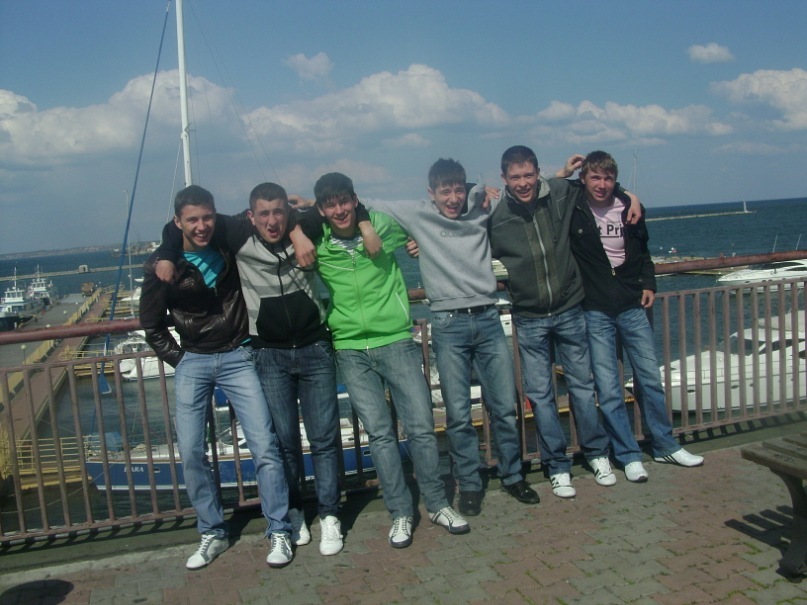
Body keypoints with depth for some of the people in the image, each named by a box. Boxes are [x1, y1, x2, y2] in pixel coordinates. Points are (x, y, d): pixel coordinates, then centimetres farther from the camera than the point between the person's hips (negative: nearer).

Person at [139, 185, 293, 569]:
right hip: (192, 363, 1)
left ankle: (279, 532, 7)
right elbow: (152, 327, 7)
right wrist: (179, 359, 0)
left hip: (237, 357, -1)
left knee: (264, 445, -6)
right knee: (190, 452, 0)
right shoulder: (160, 267, -5)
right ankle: (212, 533, 18)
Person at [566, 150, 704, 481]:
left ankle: (665, 445, 27)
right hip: (596, 312, -3)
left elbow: (642, 252, 17)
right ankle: (628, 455, 14)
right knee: (608, 389, 0)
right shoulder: (572, 211, -4)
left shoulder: (630, 209, 5)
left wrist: (648, 283, 5)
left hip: (632, 306, 3)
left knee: (650, 379, 11)